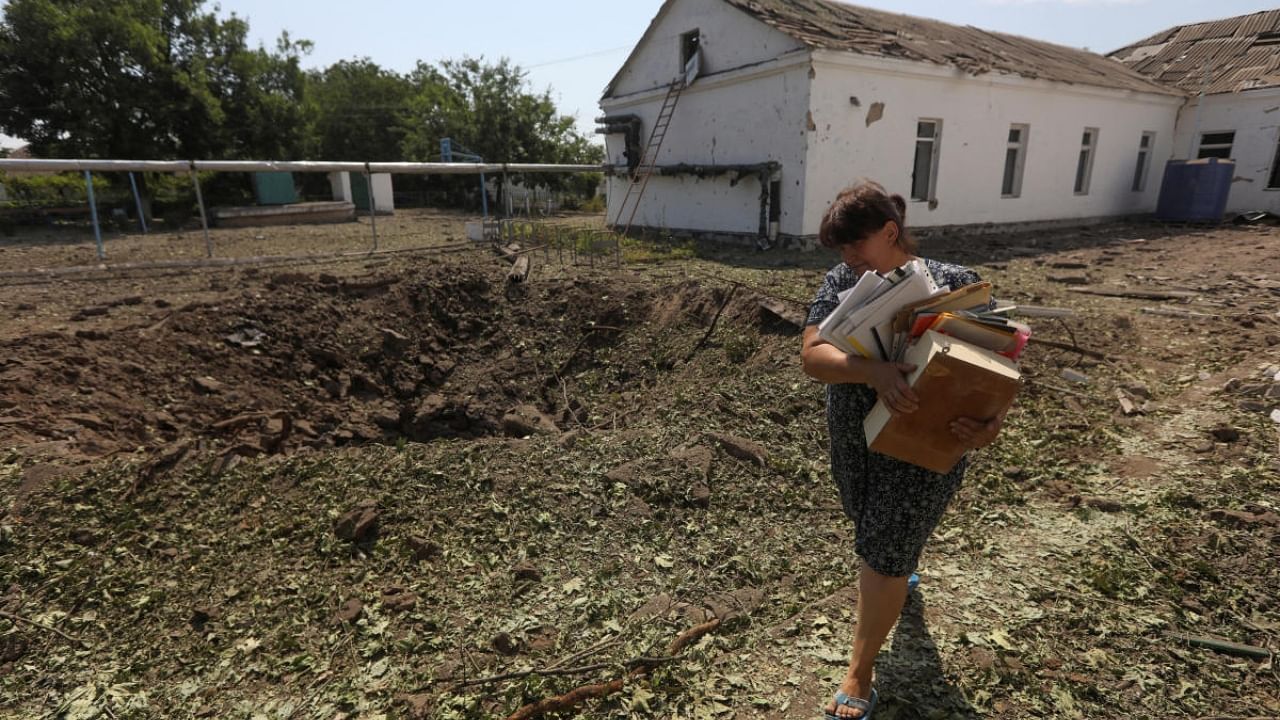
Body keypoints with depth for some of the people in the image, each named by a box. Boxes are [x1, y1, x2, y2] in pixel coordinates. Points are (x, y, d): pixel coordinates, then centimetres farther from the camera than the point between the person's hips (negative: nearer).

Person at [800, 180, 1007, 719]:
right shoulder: (840, 282, -8)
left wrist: (991, 420, -32)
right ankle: (900, 567, 62)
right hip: (850, 439, 4)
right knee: (874, 533, 26)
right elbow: (813, 355, -20)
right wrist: (872, 372, -39)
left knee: (883, 554, 4)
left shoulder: (954, 284, -14)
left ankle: (859, 673, 23)